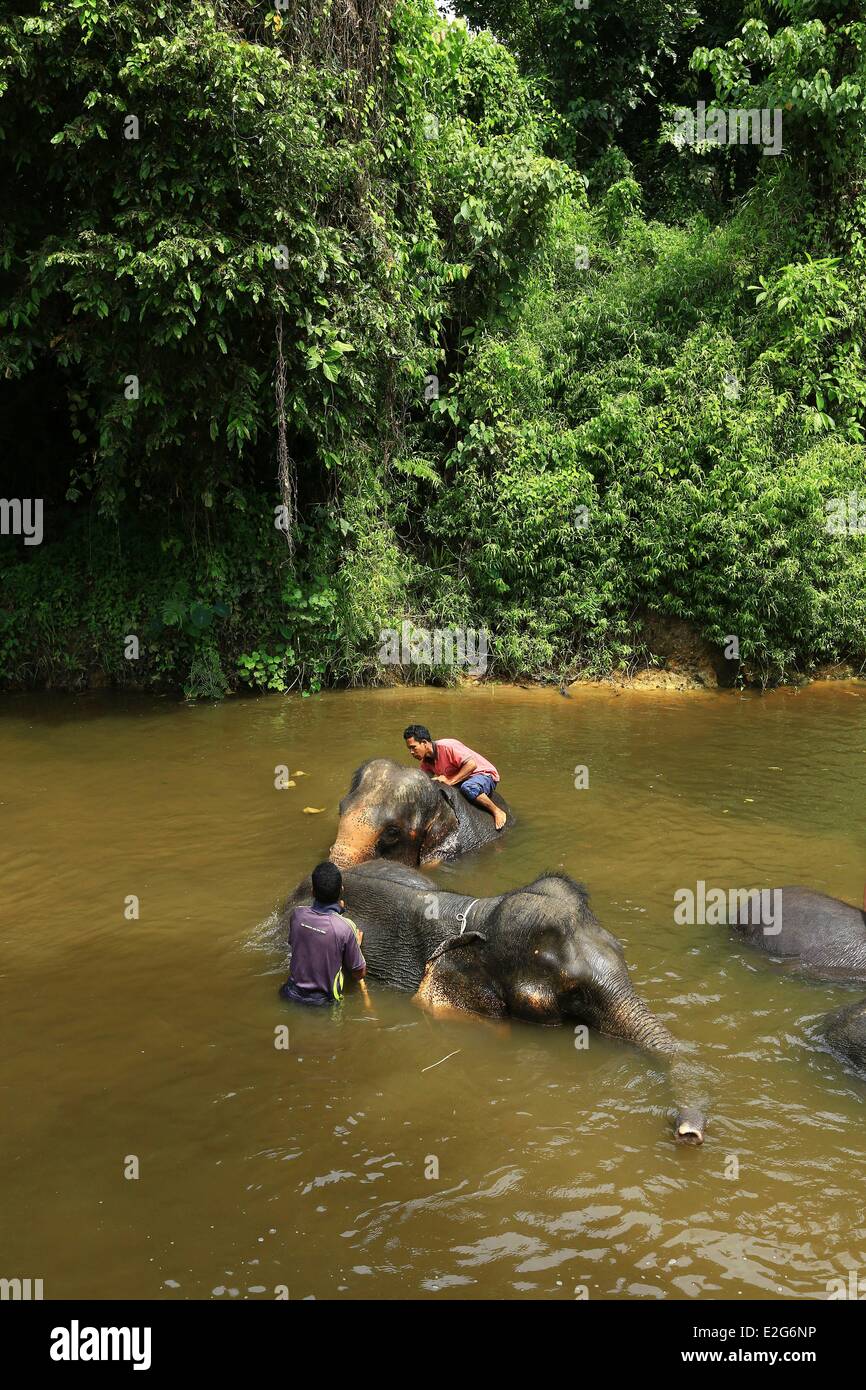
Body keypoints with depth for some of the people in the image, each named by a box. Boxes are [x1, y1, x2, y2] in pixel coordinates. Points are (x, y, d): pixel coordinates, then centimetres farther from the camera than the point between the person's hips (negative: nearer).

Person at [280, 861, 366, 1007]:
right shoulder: (345, 927, -24)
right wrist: (356, 944, 7)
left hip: (293, 994, 4)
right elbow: (359, 973, -11)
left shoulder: (297, 915, -14)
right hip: (323, 1002, -4)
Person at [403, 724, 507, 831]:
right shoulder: (425, 762, 2)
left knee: (468, 787, -39)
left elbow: (472, 764, -29)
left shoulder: (446, 746, -24)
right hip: (461, 781, 8)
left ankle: (497, 811, -23)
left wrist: (450, 781, -29)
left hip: (485, 774, -8)